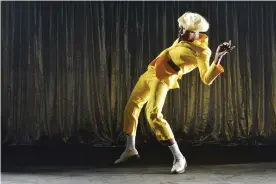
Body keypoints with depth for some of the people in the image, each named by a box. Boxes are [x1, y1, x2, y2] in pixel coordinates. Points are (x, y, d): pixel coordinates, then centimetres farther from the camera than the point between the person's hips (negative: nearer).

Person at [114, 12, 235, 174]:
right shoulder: (184, 38, 7)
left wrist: (218, 58, -37)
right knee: (131, 106, 17)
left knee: (153, 114, -28)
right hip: (150, 72, 9)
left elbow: (207, 79, -29)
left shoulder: (202, 51, -18)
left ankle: (179, 158, -20)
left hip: (163, 79, -9)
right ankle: (130, 149, 34)